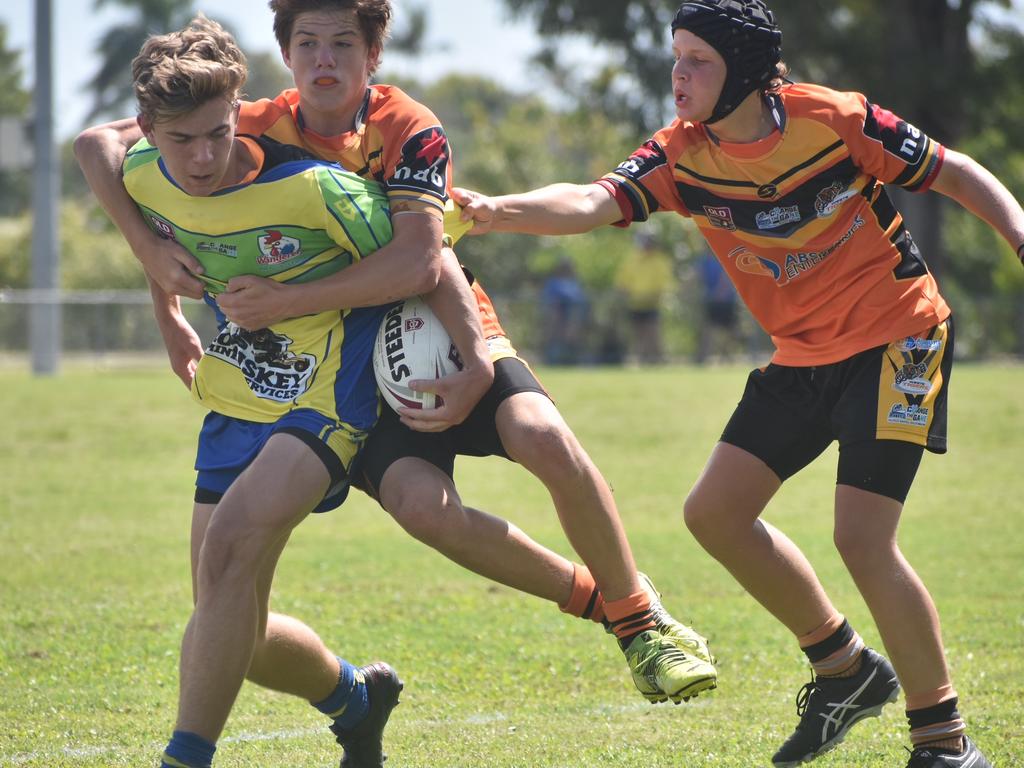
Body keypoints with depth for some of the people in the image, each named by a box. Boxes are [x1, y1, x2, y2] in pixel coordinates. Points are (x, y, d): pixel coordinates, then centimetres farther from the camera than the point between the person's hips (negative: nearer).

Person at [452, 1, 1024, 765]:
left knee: (862, 536, -17)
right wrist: (499, 210, -40)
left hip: (898, 338, -6)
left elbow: (958, 174, -8)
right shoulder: (683, 154, -7)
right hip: (804, 355, 6)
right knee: (715, 510, 2)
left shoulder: (834, 120, -18)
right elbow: (595, 202, -23)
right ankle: (844, 666, 20)